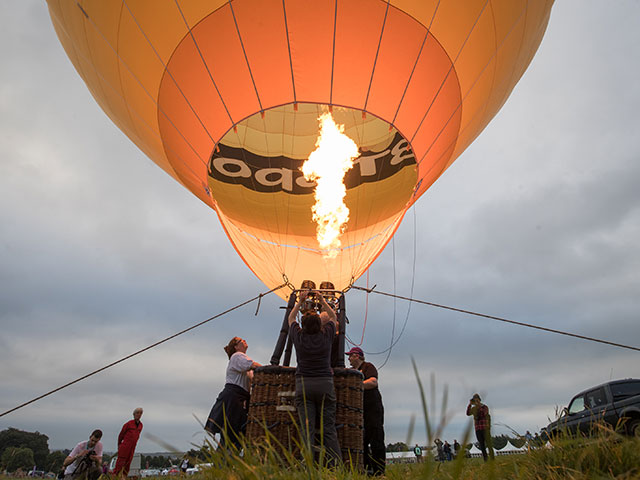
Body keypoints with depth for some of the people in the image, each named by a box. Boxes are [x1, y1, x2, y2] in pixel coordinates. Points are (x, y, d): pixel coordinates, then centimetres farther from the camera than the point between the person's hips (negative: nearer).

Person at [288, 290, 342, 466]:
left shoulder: (298, 336, 2)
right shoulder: (326, 335, 1)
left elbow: (291, 318, 23)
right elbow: (333, 317, 21)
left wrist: (300, 301, 27)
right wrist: (322, 300, 26)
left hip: (303, 385, 0)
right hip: (325, 384, 0)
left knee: (307, 429, -4)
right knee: (329, 428, 2)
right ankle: (336, 465, -2)